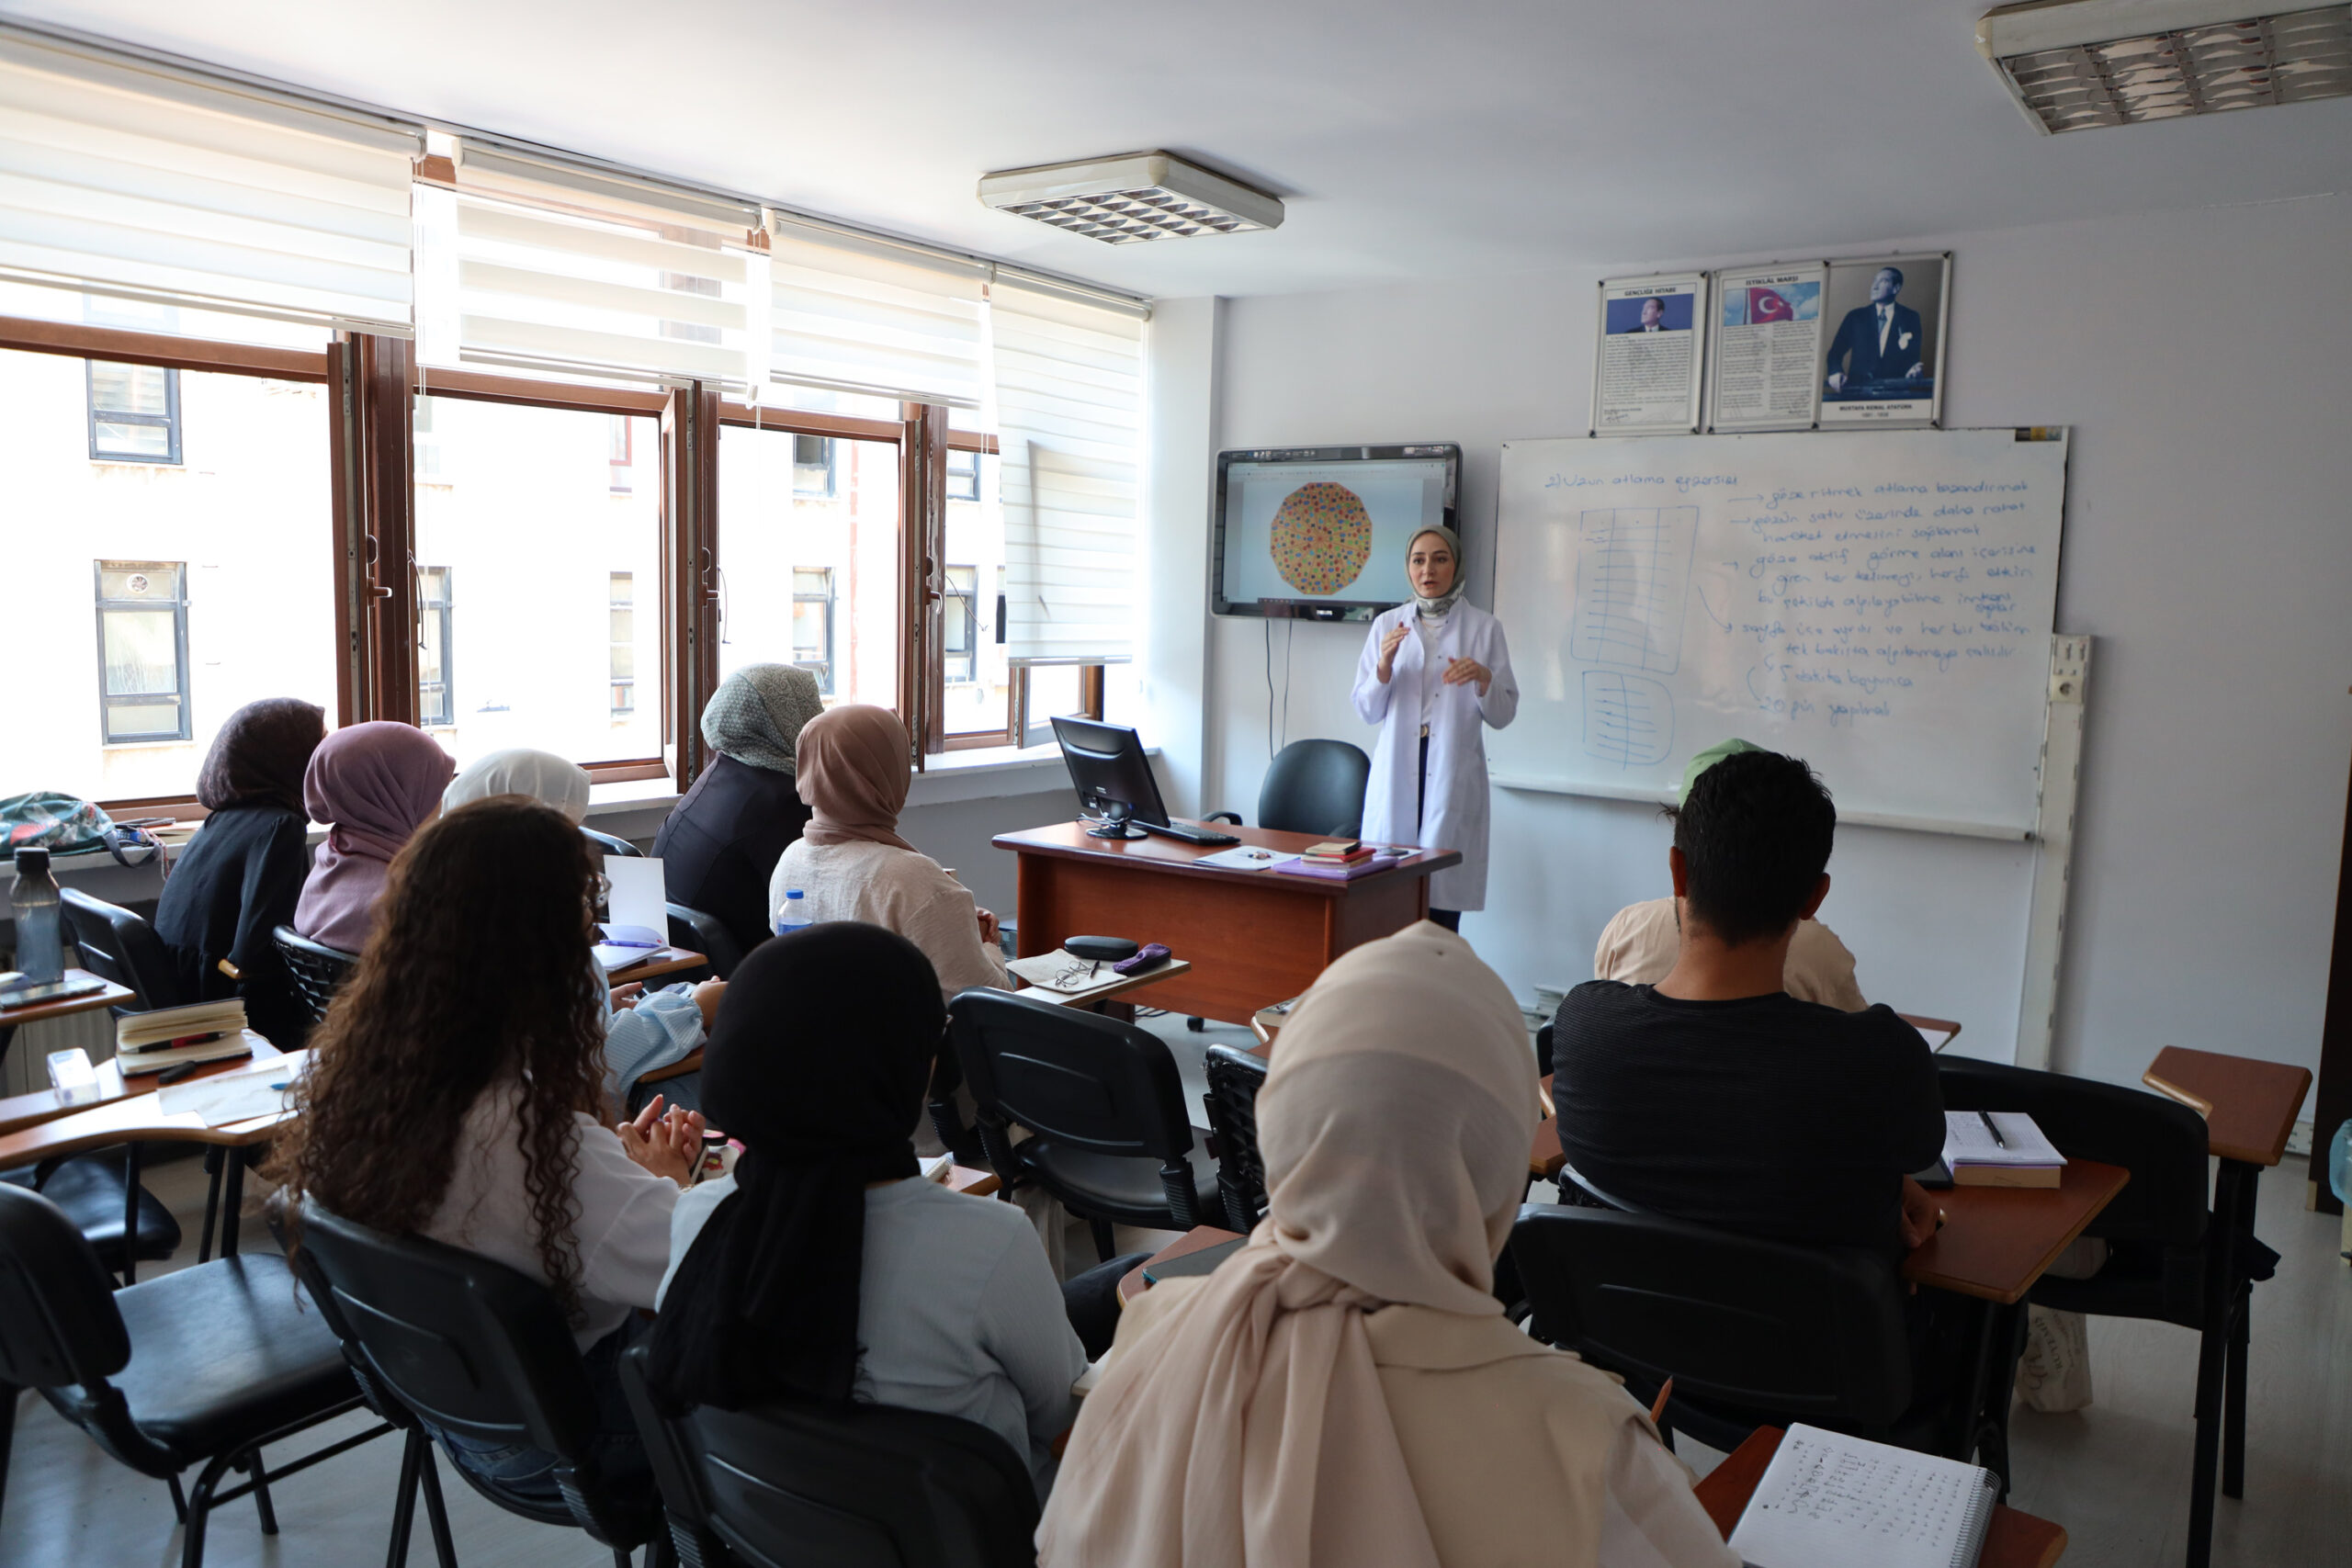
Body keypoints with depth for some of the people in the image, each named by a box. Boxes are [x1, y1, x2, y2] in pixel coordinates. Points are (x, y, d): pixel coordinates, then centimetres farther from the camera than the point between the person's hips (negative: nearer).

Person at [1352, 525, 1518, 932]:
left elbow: (1503, 715, 4)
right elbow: (1366, 711, 8)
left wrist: (1483, 677, -14)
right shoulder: (1387, 624, 10)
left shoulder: (1483, 627, 5)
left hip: (1454, 776, -2)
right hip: (1396, 775, 2)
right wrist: (1384, 666, -9)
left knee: (1443, 902, -7)